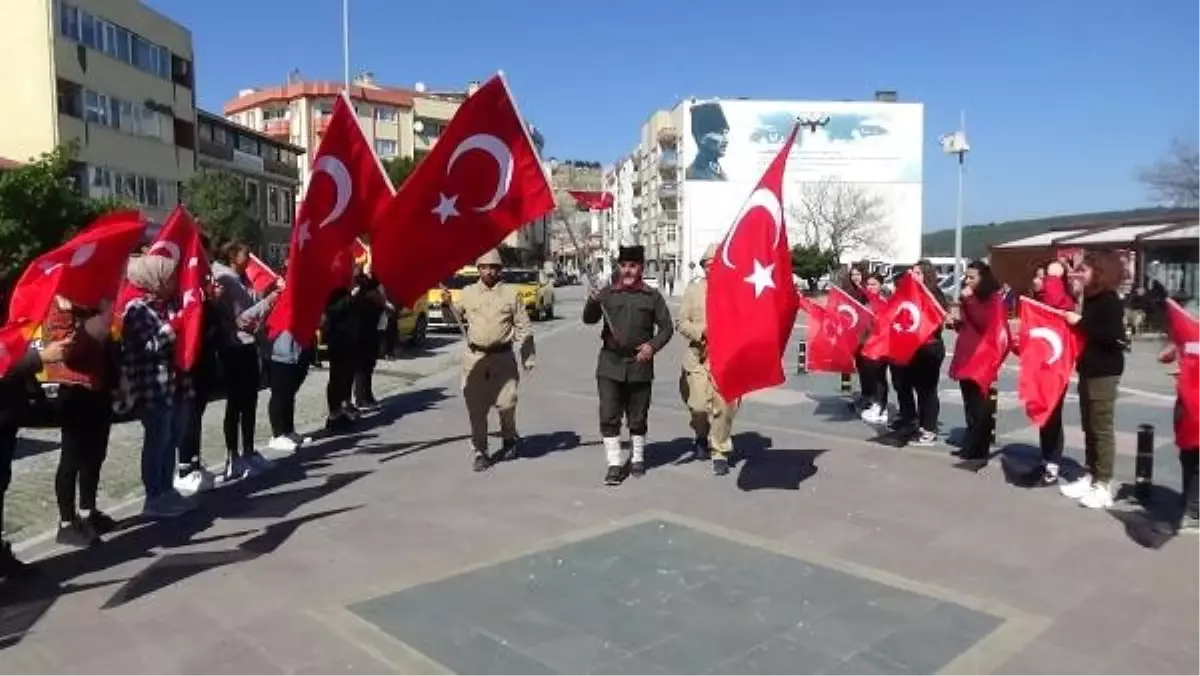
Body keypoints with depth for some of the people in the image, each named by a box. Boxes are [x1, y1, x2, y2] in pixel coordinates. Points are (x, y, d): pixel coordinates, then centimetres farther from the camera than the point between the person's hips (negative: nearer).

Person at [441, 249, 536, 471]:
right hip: (474, 357, 2)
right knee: (475, 408, 3)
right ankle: (480, 452, 14)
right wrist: (447, 304, -1)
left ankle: (509, 439, 27)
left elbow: (523, 327, 4)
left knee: (506, 404, -3)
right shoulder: (468, 293, 10)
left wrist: (528, 357, 0)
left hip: (503, 357, -2)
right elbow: (457, 318, 19)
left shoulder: (510, 293, 4)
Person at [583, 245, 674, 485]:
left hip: (639, 365, 0)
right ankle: (615, 463, 5)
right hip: (610, 365, 0)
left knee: (637, 417, 11)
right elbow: (589, 320, -3)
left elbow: (666, 327, 5)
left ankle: (638, 459, 30)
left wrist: (653, 345, -12)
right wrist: (592, 302, -24)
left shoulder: (652, 296, 3)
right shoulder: (607, 294, 4)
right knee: (609, 416, -4)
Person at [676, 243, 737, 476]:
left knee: (723, 407, -2)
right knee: (699, 406, 0)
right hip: (699, 356, 2)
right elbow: (681, 323, 6)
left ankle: (720, 452, 18)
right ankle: (702, 437, 34)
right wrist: (701, 330, -11)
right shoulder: (693, 288, 8)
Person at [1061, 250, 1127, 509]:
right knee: (1089, 428, 13)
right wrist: (1075, 322, 3)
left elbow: (1113, 337, -24)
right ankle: (1091, 477, 21)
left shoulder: (1110, 301, -14)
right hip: (1088, 371, 9)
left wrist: (1080, 322, -19)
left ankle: (1104, 486, 0)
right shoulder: (1092, 299, 12)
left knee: (1102, 429, -5)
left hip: (1104, 374, -9)